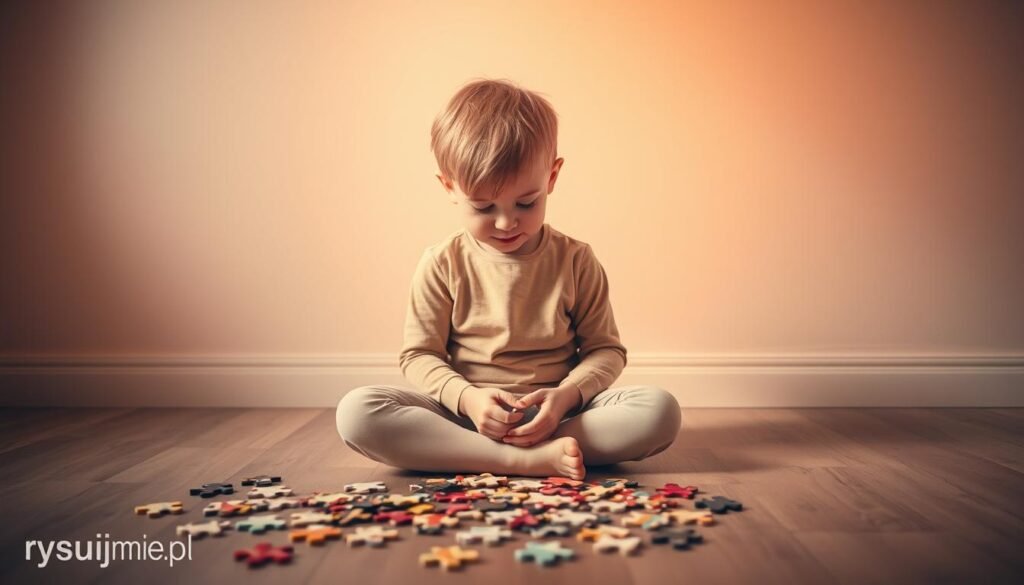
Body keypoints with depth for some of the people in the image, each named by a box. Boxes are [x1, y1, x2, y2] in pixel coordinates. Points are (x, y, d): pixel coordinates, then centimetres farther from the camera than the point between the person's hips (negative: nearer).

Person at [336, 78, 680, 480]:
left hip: (555, 416, 1)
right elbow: (419, 355, 2)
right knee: (356, 412, -26)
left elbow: (606, 349, 5)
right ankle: (529, 460, -33)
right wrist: (466, 397, -18)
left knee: (661, 410, -25)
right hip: (464, 416, 0)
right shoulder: (442, 265, 0)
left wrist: (565, 396, -16)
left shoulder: (575, 261, 1)